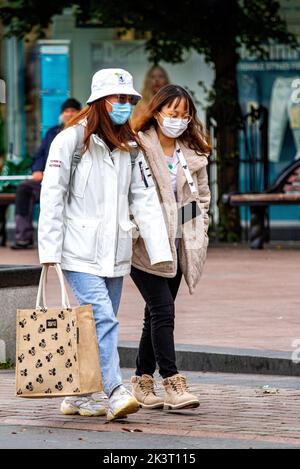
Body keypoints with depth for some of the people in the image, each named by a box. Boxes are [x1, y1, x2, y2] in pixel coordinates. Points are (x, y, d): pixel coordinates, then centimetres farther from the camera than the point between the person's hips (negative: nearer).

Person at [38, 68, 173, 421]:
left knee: (101, 324, 7)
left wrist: (160, 252, -1)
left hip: (115, 253, 6)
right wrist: (49, 251, -10)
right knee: (102, 318, -17)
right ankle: (116, 394, -23)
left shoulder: (130, 147, 12)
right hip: (80, 253, -6)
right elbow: (51, 197, -6)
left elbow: (145, 200, 8)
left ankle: (76, 396, 17)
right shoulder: (71, 140, -5)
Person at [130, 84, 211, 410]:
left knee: (157, 314, 10)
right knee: (162, 310, -12)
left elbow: (202, 196, 20)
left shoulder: (193, 152, 11)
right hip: (145, 245, -6)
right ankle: (173, 384, -13)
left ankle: (143, 380, 17)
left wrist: (198, 235, 12)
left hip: (178, 245, 6)